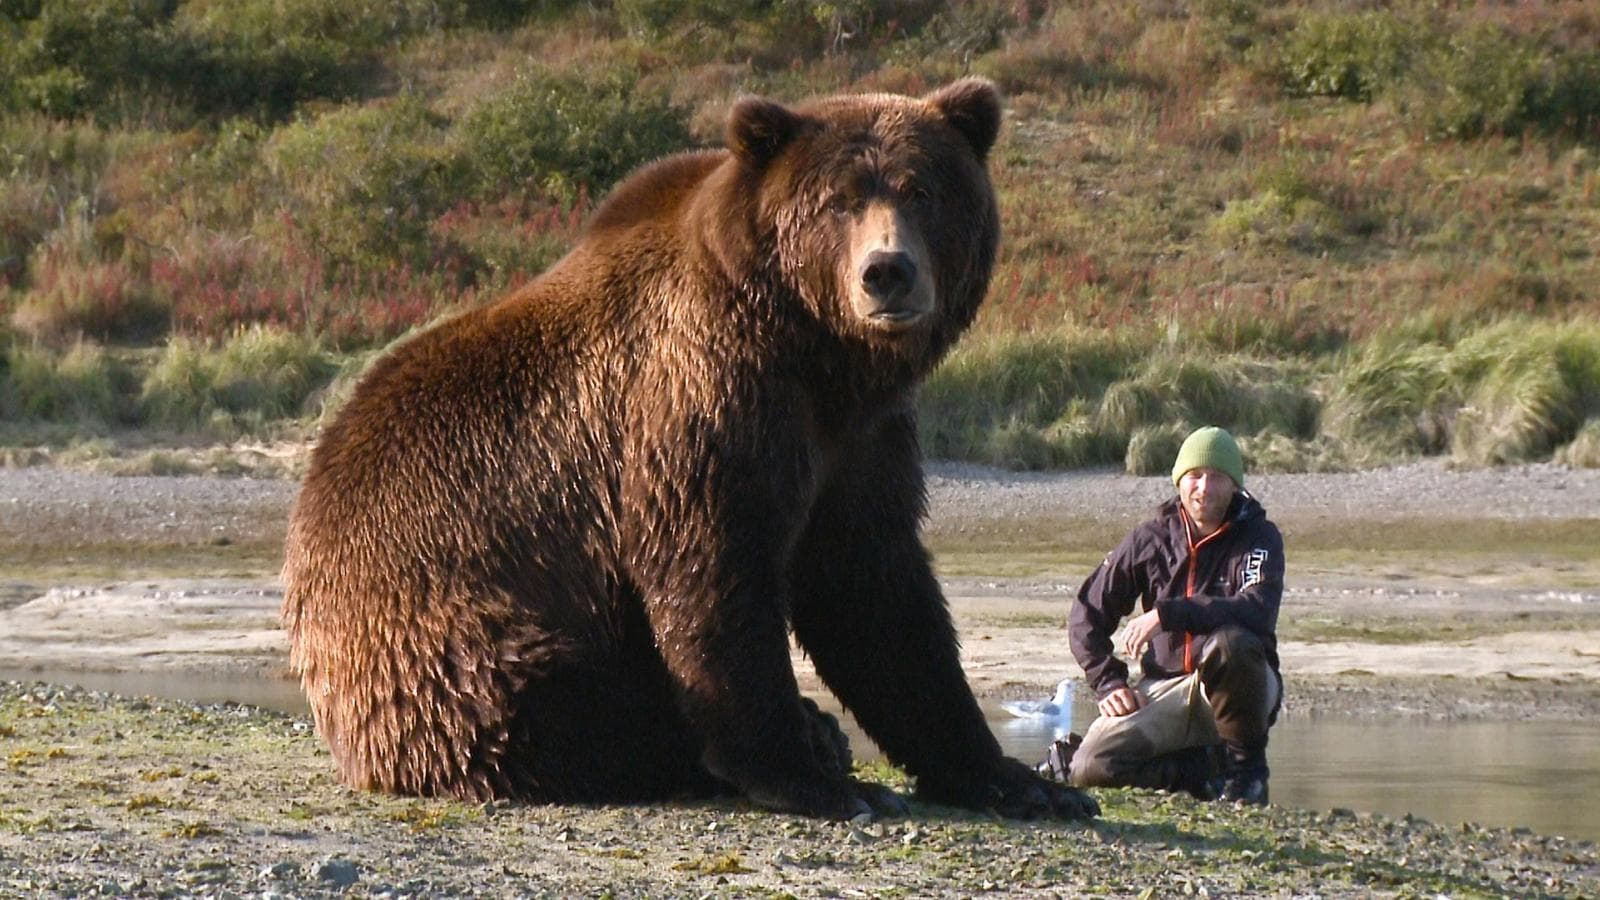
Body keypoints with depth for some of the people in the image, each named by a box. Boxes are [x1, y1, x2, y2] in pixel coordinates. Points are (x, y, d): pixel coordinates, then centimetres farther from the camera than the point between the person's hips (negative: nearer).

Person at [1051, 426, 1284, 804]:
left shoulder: (1259, 538, -6)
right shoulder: (1151, 539, 2)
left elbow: (1258, 611, -27)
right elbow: (1087, 614, 9)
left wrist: (1167, 614, -31)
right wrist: (1109, 683, -4)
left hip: (1239, 687, -3)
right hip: (1163, 688, 3)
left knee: (1229, 643, -38)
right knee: (1090, 768, -20)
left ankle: (1247, 765, -15)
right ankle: (1214, 769, -3)